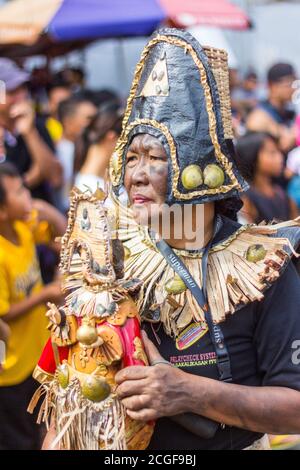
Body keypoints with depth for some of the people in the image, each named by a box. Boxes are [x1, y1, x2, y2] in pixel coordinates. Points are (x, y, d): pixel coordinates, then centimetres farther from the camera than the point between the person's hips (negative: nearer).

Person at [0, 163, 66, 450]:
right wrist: (44, 296, -21)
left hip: (34, 354, 7)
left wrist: (50, 214, -16)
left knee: (32, 435, 27)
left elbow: (63, 234, 5)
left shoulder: (23, 224, -10)